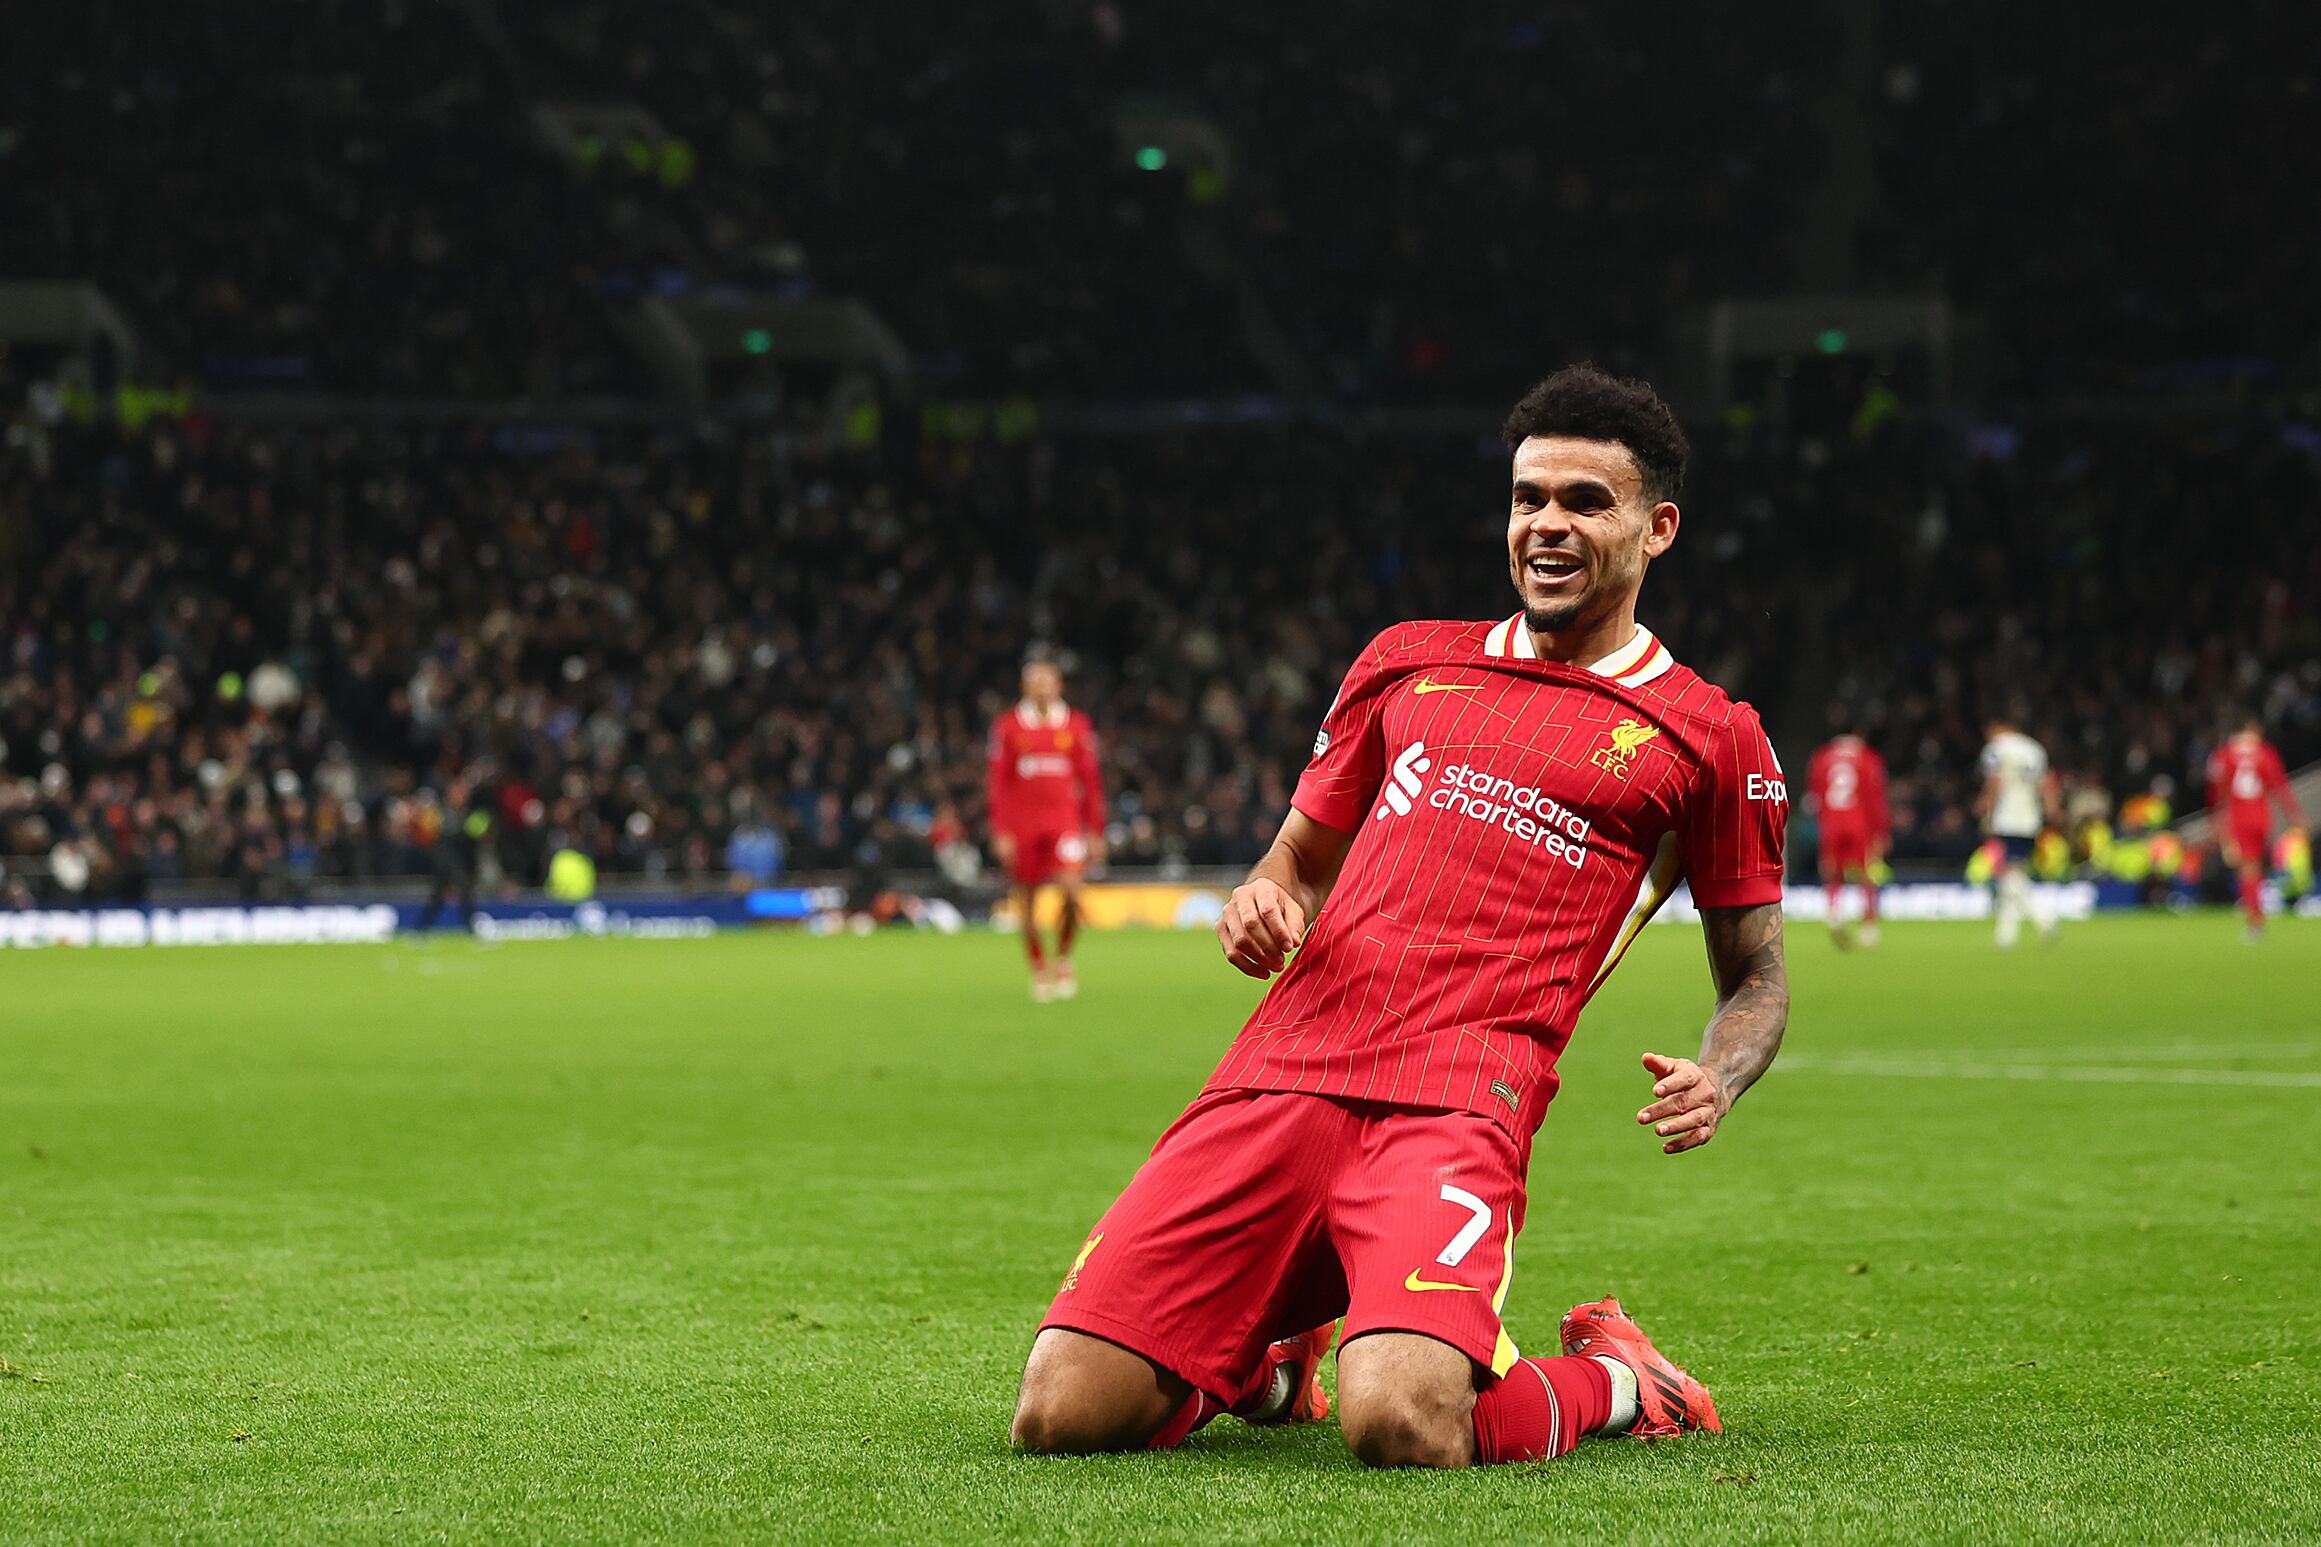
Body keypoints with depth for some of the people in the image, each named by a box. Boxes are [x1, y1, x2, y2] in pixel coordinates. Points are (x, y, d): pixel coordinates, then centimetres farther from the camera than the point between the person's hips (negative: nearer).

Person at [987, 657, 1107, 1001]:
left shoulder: (1076, 725, 6)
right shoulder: (1008, 727, 3)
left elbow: (1091, 779, 10)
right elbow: (998, 782, 3)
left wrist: (1095, 831, 7)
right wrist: (1000, 832, -3)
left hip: (1064, 820, 0)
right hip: (1022, 825, 0)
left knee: (1071, 889, -18)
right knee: (1027, 904, 2)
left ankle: (1063, 959, 2)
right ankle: (1039, 971, 18)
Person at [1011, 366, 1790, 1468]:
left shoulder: (1706, 736, 12)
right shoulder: (1408, 663, 22)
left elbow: (1756, 975, 20)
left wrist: (1715, 1078, -4)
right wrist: (1263, 902, 5)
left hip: (1464, 1092, -4)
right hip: (1288, 1067, 4)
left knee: (1402, 1425, -32)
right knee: (1063, 1415, -11)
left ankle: (1606, 1380, 4)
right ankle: (1271, 1353, 24)